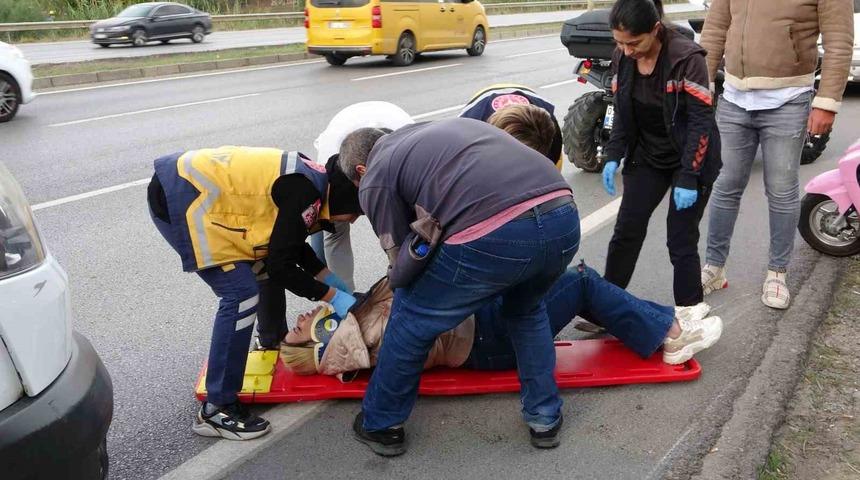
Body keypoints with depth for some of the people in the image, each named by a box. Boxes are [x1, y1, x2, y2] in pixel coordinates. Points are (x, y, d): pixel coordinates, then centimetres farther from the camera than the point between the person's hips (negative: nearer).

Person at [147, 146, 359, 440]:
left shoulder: (312, 181, 9)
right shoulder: (306, 193, -20)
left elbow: (289, 243, 22)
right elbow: (281, 265, -15)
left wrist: (331, 280, 19)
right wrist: (333, 297, -6)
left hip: (197, 188, 10)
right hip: (178, 200, -10)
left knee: (264, 262, 20)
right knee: (242, 295, -14)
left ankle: (276, 339, 44)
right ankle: (216, 410, -5)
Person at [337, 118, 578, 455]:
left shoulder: (374, 178, 14)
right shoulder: (444, 127, 35)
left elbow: (403, 270, 11)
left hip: (495, 236, -6)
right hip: (564, 216, 7)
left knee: (411, 320, 19)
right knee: (526, 310, 36)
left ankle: (380, 425, 36)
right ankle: (545, 419, 42)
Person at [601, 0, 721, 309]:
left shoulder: (687, 58, -23)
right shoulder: (623, 58, -6)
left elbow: (701, 121, -21)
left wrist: (688, 177, -24)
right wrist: (613, 157, -4)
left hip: (689, 159, -5)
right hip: (647, 156, 5)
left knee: (681, 242, -4)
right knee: (626, 231, 5)